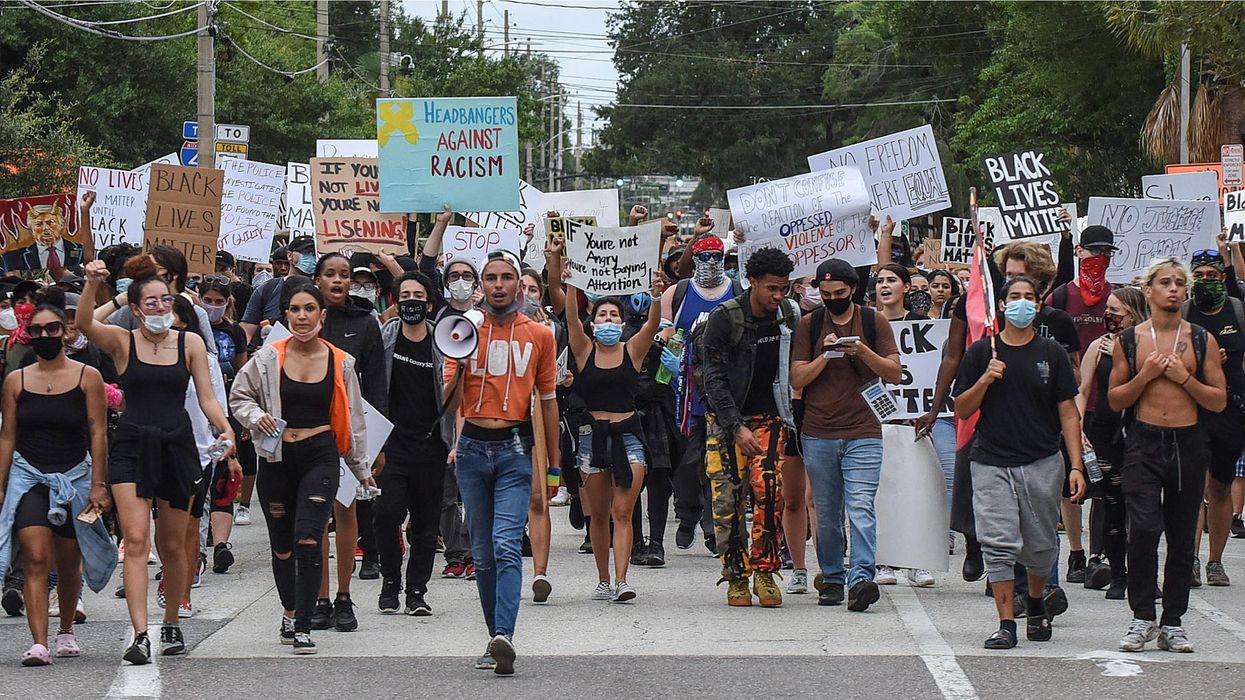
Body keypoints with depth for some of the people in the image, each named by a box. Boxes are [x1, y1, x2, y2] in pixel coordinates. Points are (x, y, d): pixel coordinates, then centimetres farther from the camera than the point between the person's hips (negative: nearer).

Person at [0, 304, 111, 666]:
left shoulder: (87, 377, -1)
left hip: (75, 477, 0)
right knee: (35, 559, -15)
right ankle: (39, 643, -21)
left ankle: (66, 630, 36)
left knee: (68, 564, 12)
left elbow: (98, 433, -2)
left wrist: (98, 485, -8)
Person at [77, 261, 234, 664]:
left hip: (177, 447, 2)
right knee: (136, 540, -14)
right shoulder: (122, 342, 0)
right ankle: (140, 635, -20)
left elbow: (207, 398, 4)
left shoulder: (190, 343, 5)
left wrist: (226, 430, -13)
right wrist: (92, 283, -33)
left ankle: (171, 623, 31)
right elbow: (84, 324, -18)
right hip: (132, 448, -2)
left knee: (173, 545, 11)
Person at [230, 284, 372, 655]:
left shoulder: (340, 363, 4)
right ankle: (290, 609, 36)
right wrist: (256, 417, -12)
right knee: (281, 546, 10)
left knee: (308, 539, -15)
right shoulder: (268, 357, 0)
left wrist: (361, 468, 20)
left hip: (320, 456, -1)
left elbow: (352, 419, 14)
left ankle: (302, 626, -11)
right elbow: (239, 397, 9)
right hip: (278, 457, 1)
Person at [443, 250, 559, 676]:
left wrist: (554, 461, 13)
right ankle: (496, 639, 15)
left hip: (515, 448, -2)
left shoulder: (539, 335, 5)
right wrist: (458, 360, -20)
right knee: (482, 552, 7)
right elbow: (450, 393, 0)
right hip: (473, 447, 2)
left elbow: (547, 400, 12)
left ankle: (503, 637, -26)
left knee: (507, 545, -16)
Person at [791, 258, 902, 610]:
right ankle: (832, 578, 15)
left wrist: (863, 352, -13)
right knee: (826, 512, 6)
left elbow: (895, 373, 3)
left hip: (863, 434, -2)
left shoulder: (874, 322, 6)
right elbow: (797, 379, 4)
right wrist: (825, 355, -12)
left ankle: (861, 578, -22)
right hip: (818, 434, 2)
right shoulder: (810, 325, 9)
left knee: (861, 507, -14)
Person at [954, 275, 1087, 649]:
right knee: (998, 545, -9)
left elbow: (1068, 413, 5)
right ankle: (1006, 623, -6)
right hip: (992, 463, -1)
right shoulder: (981, 352, 5)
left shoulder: (1051, 353, 6)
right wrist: (984, 381, -12)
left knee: (1041, 546, 7)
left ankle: (1036, 603, 34)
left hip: (1043, 463, 1)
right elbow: (961, 411, 7)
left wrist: (1076, 466, -3)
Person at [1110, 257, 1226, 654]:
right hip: (1143, 445, -1)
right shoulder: (1129, 340, 5)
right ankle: (1142, 618, -5)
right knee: (1144, 528, -16)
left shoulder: (1202, 341, 6)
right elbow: (1115, 400, 8)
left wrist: (1184, 378, -9)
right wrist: (1145, 376, -7)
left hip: (1188, 444, 1)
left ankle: (1172, 623, 13)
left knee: (1182, 538, 5)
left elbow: (1219, 401, 5)